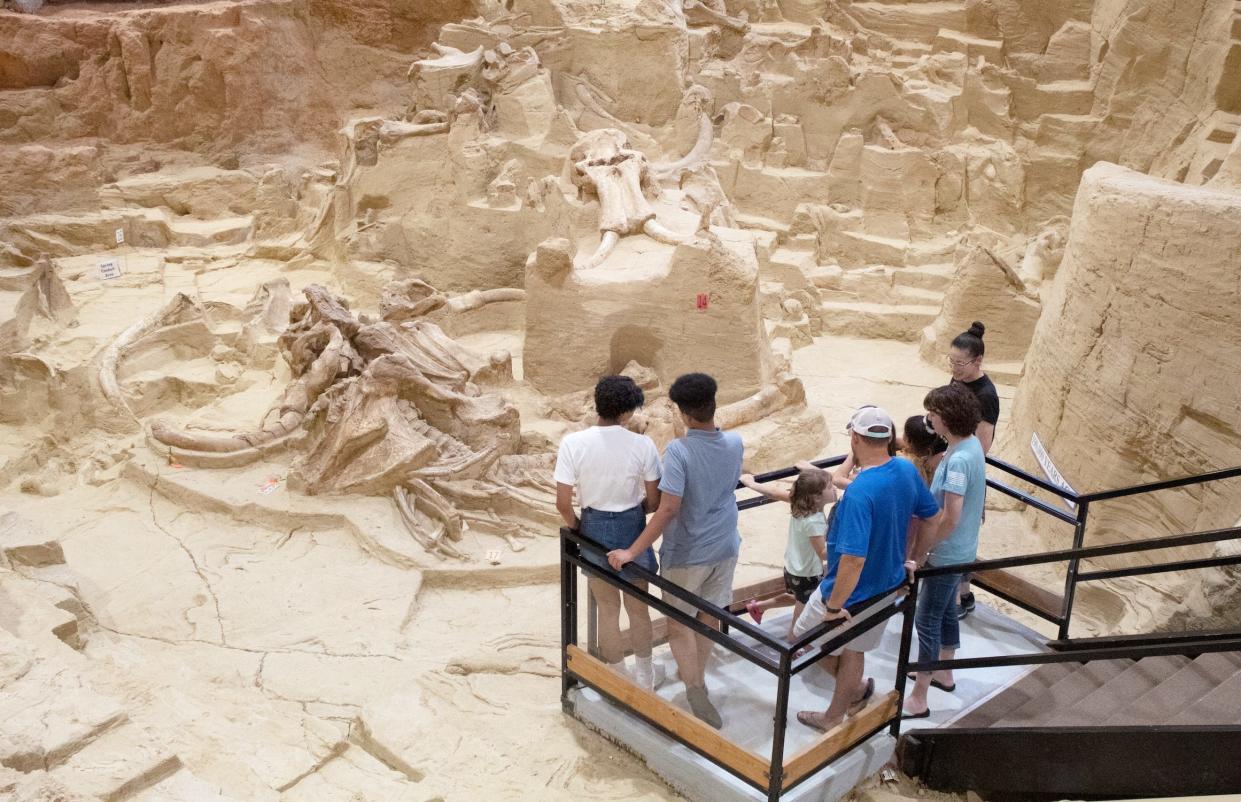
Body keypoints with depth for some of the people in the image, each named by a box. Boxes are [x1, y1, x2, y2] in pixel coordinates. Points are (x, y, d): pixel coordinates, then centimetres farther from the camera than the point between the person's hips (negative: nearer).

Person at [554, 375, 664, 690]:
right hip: (632, 527, 0)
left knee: (608, 610, 17)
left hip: (595, 528, 0)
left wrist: (575, 527, 6)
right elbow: (654, 500, -6)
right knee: (638, 607, 20)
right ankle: (644, 677, 36)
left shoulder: (573, 443, -15)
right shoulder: (642, 444, -15)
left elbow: (563, 503, -14)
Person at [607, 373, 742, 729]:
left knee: (679, 623, 12)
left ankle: (697, 692, 8)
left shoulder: (678, 450, -25)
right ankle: (695, 674, 42)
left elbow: (668, 509, -29)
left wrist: (632, 552, -24)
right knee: (709, 614, 22)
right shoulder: (735, 443, -7)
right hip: (725, 548, 6)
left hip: (687, 554, -5)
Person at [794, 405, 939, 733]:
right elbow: (930, 516, 6)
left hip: (852, 592, -8)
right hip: (887, 584, 8)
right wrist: (906, 555, 18)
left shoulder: (859, 492, -35)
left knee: (802, 641, 18)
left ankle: (855, 690, 36)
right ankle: (834, 716, 41)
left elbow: (853, 559, -37)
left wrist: (834, 606, -25)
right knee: (854, 649, 25)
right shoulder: (906, 469, -11)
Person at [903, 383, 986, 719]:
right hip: (959, 551, 10)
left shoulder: (959, 459, -29)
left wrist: (920, 553, -18)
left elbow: (950, 518, -29)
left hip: (947, 554, -10)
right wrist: (923, 547, 14)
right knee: (946, 612, 24)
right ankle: (944, 675, 42)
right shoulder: (970, 444, 1)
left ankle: (918, 700, 9)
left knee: (927, 621, 0)